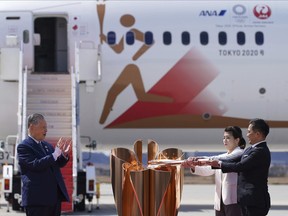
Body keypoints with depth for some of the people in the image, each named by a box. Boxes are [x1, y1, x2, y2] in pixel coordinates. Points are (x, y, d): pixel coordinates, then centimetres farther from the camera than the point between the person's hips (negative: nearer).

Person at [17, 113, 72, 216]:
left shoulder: (47, 145, 16)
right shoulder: (23, 147, -7)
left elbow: (58, 164, 19)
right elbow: (35, 165, -20)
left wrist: (64, 155, -2)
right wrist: (55, 154, -23)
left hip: (55, 196, 8)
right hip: (37, 199, -8)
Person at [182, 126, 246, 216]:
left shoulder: (240, 154, -3)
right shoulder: (222, 156, 20)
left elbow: (224, 159, -22)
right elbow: (208, 170, 8)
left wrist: (200, 159, -33)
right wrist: (194, 166, -12)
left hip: (233, 201, -8)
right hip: (220, 201, 8)